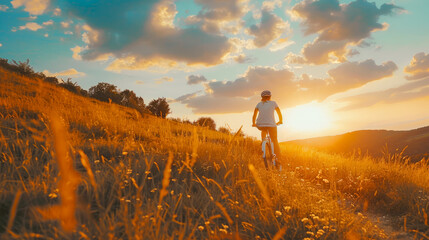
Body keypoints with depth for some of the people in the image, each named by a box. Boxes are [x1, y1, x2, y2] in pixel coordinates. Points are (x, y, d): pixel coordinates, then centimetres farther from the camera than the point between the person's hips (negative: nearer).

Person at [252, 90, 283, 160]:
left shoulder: (259, 104, 18)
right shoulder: (273, 103, 16)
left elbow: (254, 115, 13)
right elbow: (279, 114, 22)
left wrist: (254, 124, 28)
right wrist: (280, 121, 39)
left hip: (260, 125, 2)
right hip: (271, 124, -2)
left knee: (264, 130, 38)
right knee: (275, 141, 13)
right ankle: (279, 158, 6)